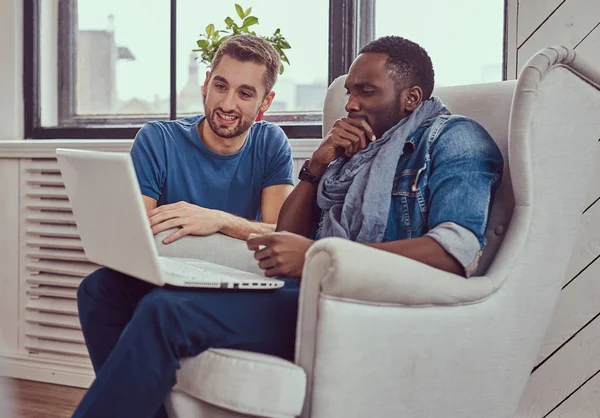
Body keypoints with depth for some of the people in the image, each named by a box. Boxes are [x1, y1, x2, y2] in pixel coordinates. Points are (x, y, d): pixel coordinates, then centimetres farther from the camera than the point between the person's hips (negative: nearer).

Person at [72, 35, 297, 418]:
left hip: (262, 298, -2)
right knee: (100, 287, -25)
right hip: (180, 287, 3)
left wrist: (219, 220, -27)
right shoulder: (158, 141, 3)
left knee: (164, 309, -32)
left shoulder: (271, 144, 4)